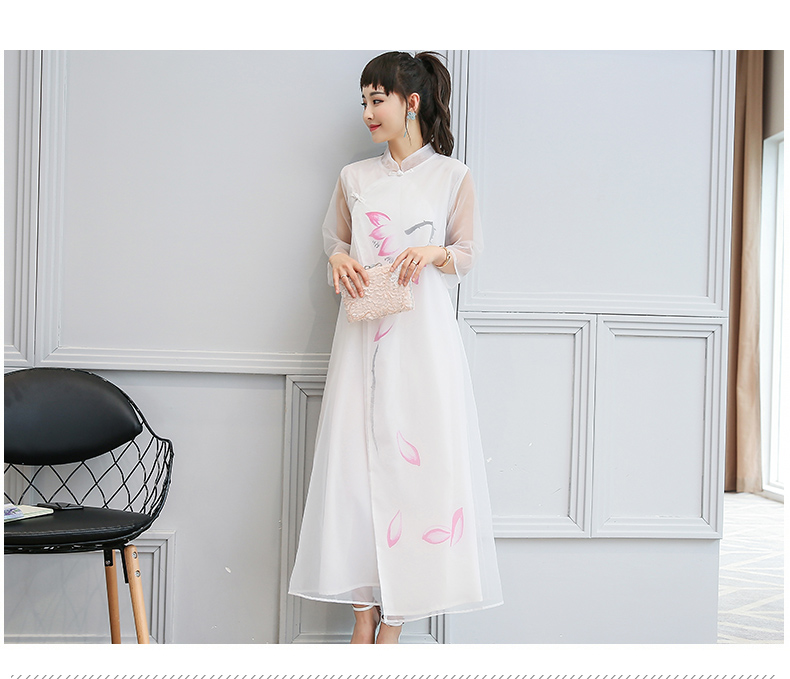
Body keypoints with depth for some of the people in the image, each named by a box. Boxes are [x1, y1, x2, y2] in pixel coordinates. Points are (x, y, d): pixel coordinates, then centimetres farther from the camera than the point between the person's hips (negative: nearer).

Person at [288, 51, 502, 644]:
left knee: (417, 460, -5)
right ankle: (364, 613, 8)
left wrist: (436, 252, -13)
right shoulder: (354, 178, 12)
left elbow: (469, 255, 7)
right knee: (356, 458, -2)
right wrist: (340, 261, -2)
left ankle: (393, 622, 5)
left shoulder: (453, 176, 5)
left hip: (423, 335, -2)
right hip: (363, 335, 3)